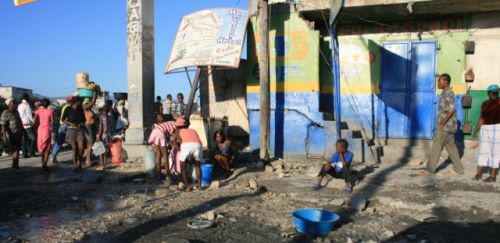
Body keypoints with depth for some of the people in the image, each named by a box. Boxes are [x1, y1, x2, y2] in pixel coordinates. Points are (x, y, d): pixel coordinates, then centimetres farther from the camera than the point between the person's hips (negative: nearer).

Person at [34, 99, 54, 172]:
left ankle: (43, 163, 28)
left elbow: (35, 122, 0)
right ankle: (45, 164, -11)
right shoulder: (50, 111, -7)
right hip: (47, 130, -4)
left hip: (40, 130, 4)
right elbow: (52, 121, -4)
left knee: (42, 147, 19)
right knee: (47, 148, 0)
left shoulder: (38, 111, 2)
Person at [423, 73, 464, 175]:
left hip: (446, 125, -9)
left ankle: (430, 169, 1)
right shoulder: (447, 93, 15)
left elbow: (451, 110, -24)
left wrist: (442, 123, -20)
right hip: (449, 126, 9)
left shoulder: (447, 93, -16)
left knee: (436, 146, -4)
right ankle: (459, 168, 20)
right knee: (451, 146, 14)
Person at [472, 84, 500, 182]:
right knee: (482, 151, 7)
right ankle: (479, 174, 15)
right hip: (485, 130, 5)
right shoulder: (484, 104, 8)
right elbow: (481, 119, 12)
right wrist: (475, 132, 10)